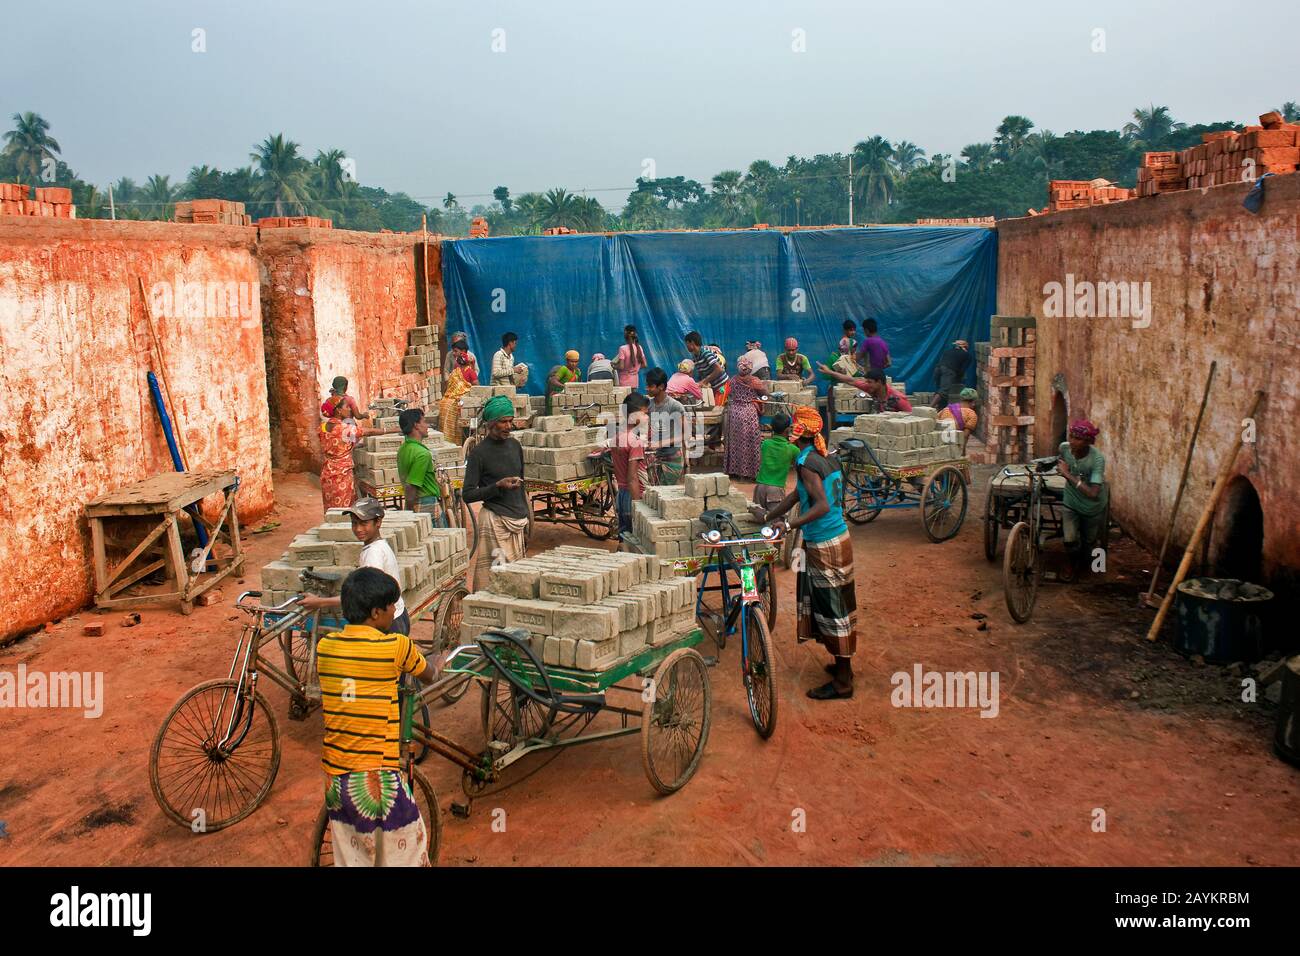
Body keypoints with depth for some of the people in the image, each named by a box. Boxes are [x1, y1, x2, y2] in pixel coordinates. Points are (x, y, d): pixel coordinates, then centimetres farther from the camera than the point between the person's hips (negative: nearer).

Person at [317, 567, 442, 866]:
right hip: (378, 778, -5)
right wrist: (438, 664, 30)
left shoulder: (325, 646, 2)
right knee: (405, 853, 9)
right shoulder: (395, 646, -12)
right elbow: (428, 675, 6)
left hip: (336, 779, 6)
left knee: (351, 859, 16)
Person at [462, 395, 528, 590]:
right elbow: (468, 495, -9)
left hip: (518, 520, 6)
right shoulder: (479, 452, -7)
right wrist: (498, 486, -20)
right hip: (495, 520, -6)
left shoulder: (515, 445, 12)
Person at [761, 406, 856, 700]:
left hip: (824, 545, -9)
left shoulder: (806, 462, -19)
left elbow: (822, 505, -30)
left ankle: (842, 682, 7)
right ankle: (842, 664, 32)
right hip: (839, 538, 9)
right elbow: (797, 495, 15)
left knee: (831, 608, -1)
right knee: (836, 605, 19)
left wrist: (789, 525, -34)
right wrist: (768, 517, 18)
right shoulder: (828, 458, 9)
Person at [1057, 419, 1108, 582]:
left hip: (1093, 507, -2)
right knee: (1070, 540, -11)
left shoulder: (1097, 459, -34)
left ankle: (1082, 564, 51)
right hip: (1071, 503, 2)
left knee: (1088, 541, 17)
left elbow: (1093, 493, -41)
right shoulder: (1064, 448, -21)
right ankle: (1073, 562, 23)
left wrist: (1068, 474, -40)